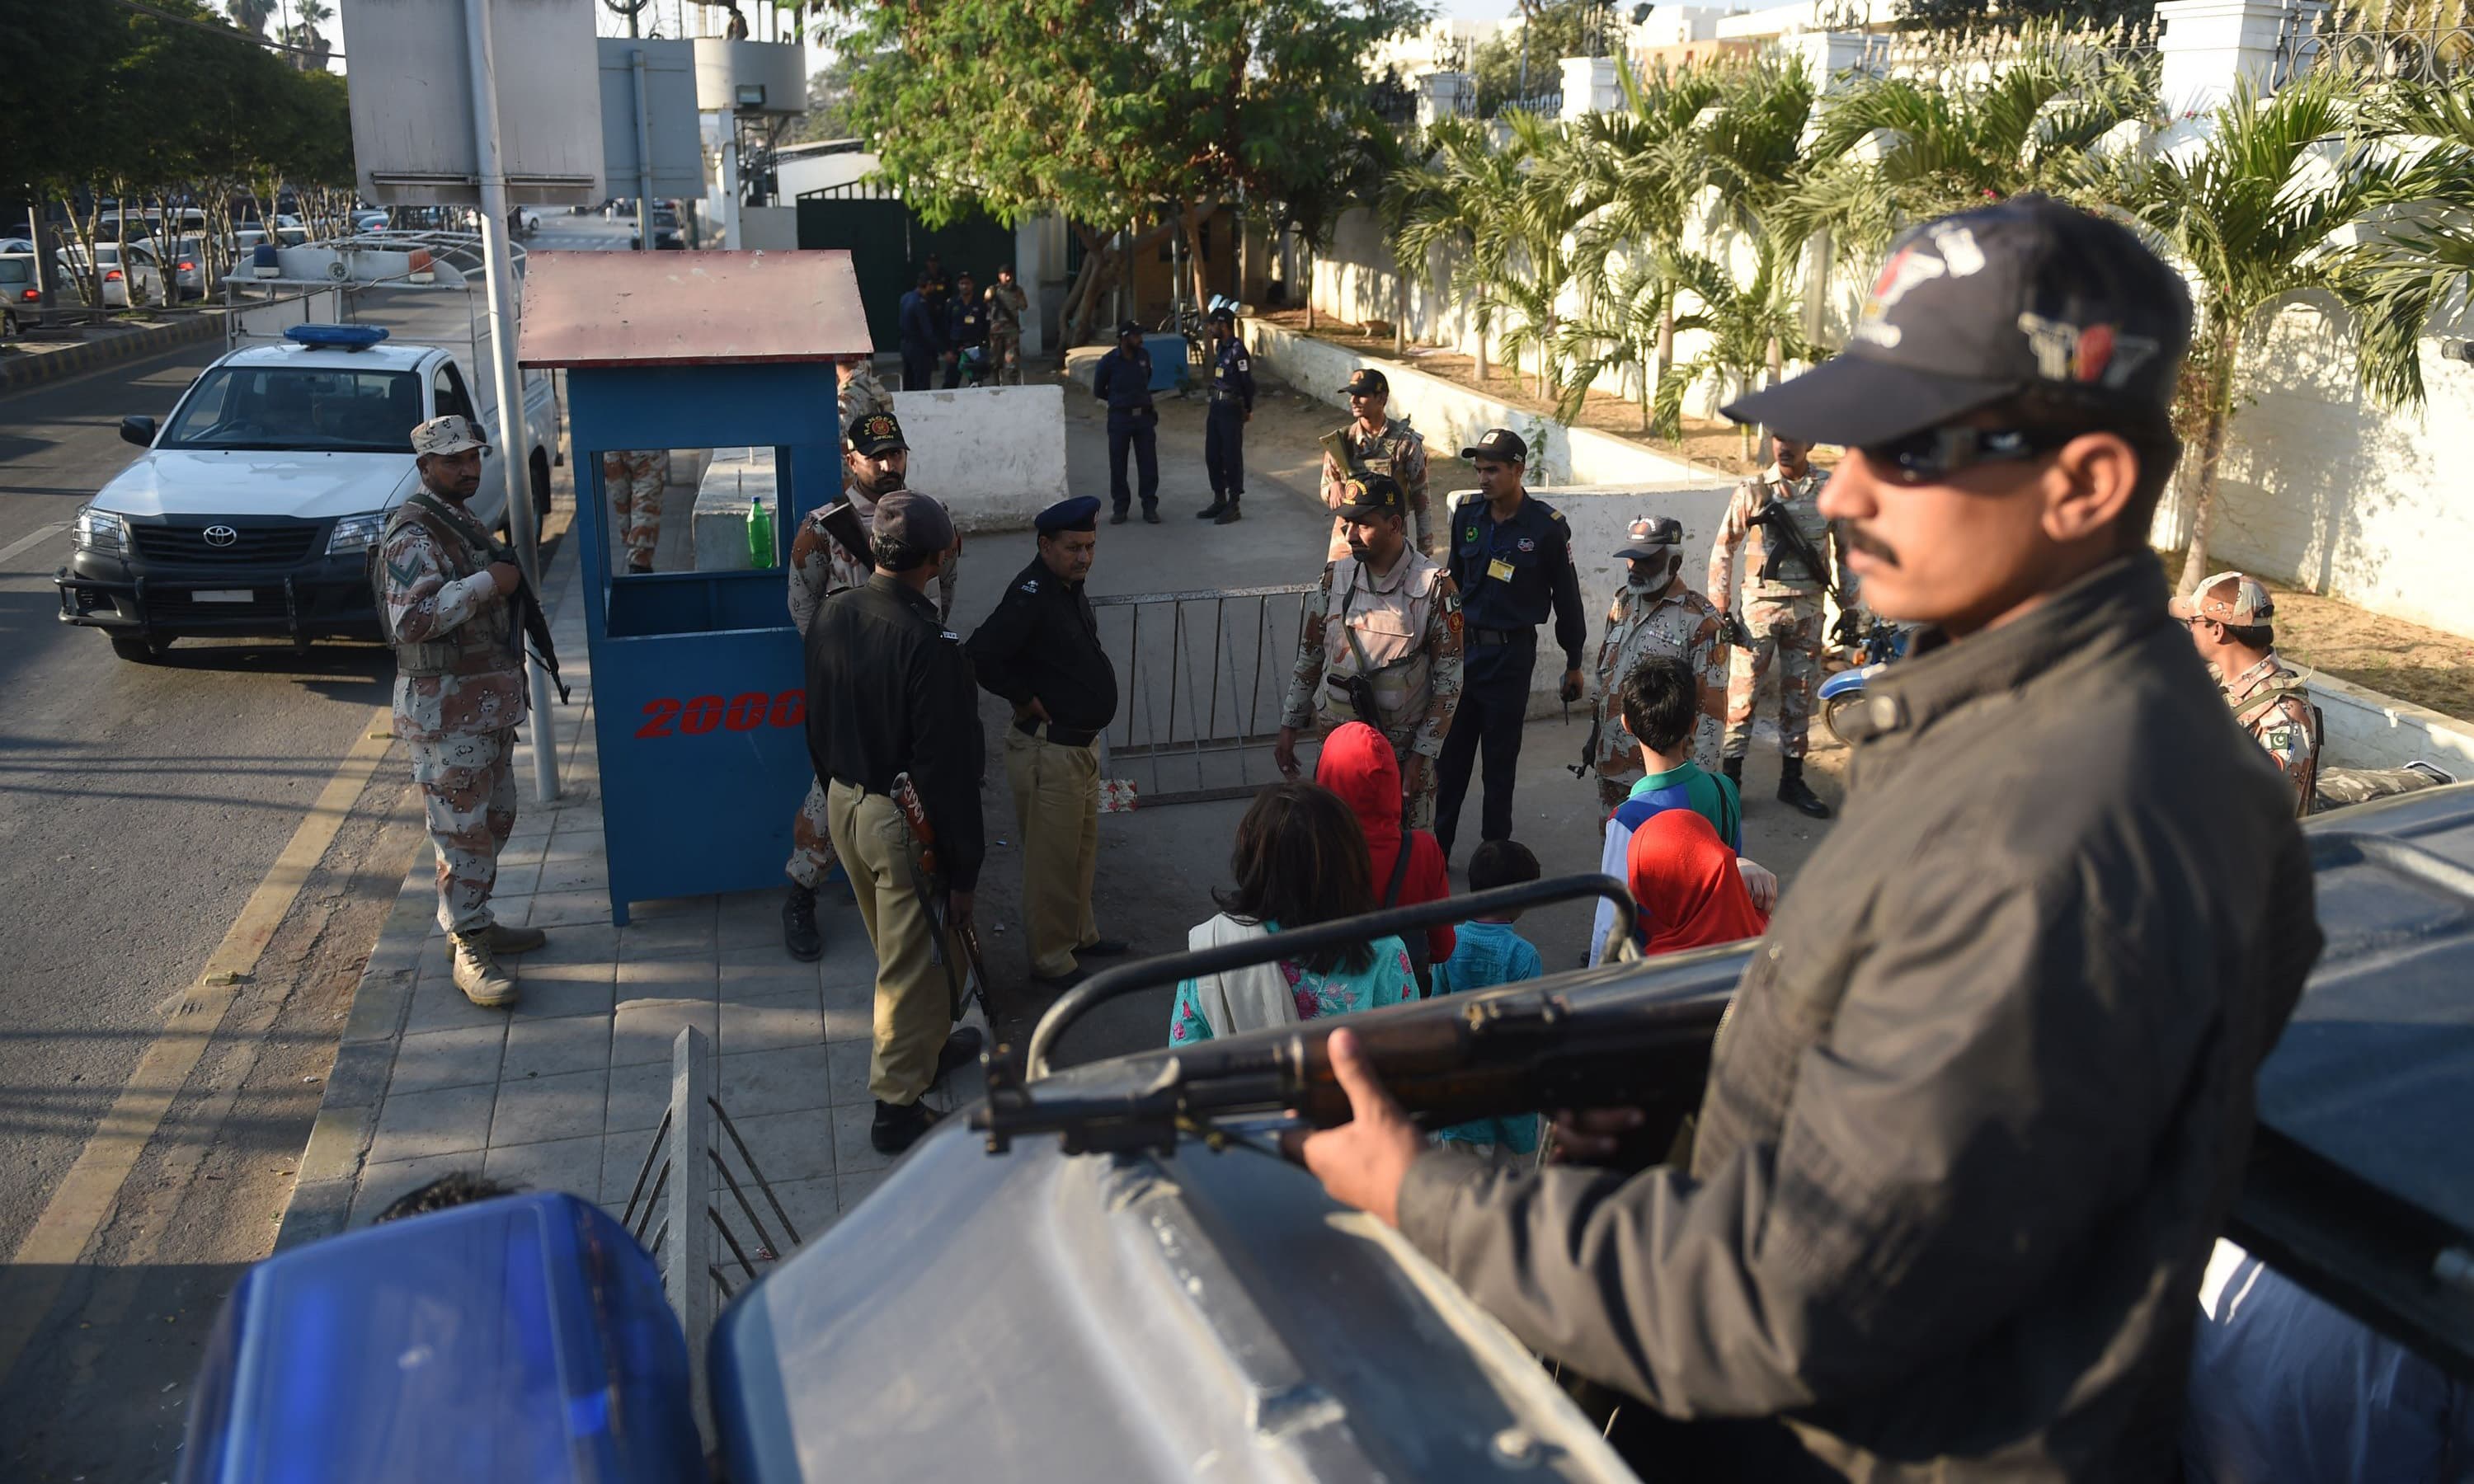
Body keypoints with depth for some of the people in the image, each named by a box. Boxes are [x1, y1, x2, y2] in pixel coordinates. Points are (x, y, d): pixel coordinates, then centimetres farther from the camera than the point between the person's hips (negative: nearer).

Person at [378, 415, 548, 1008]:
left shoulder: (462, 524, 15)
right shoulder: (413, 534, -16)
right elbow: (413, 618, -28)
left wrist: (508, 575, 12)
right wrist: (487, 583, -25)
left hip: (488, 701, 10)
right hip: (446, 708, -10)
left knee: (494, 819, 17)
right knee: (462, 829, -5)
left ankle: (474, 922, 30)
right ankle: (469, 951, 2)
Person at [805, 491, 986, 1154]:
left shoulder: (831, 616, -2)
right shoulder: (930, 645, -26)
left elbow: (817, 723, 10)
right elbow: (947, 769, -23)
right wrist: (964, 867, -15)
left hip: (843, 805, 8)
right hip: (904, 821, -8)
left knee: (895, 946, 25)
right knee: (913, 961, 8)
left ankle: (926, 1046, 45)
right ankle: (898, 1103, 18)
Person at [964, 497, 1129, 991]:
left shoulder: (1070, 585, 7)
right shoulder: (1031, 594, -23)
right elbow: (979, 657, -32)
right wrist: (1026, 698, -21)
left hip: (1082, 743, 10)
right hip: (1048, 750, -10)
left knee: (1081, 849, 23)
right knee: (1051, 858, 2)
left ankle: (1080, 934, 40)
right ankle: (1051, 962, 15)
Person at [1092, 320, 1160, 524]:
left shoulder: (1144, 356, 2)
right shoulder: (1109, 361, -8)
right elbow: (1098, 391, 5)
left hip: (1144, 417, 3)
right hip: (1119, 418, -2)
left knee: (1149, 463, 1)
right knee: (1118, 465, 3)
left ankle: (1150, 507, 10)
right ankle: (1120, 508, 13)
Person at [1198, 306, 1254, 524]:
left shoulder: (1237, 350, -17)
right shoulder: (1220, 347, 11)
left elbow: (1247, 382, -15)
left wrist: (1248, 410, -6)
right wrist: (1213, 407, 18)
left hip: (1232, 408, -9)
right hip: (1216, 406, 9)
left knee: (1232, 457, -2)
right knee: (1212, 455, 12)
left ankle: (1233, 506, 5)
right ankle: (1219, 500, 23)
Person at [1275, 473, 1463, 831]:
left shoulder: (1435, 587, -12)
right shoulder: (1336, 575, 0)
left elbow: (1448, 680, -9)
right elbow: (1309, 656, 10)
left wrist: (1421, 756, -11)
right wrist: (1289, 727, 9)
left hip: (1404, 752, -3)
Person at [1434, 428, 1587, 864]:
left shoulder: (1547, 526, -10)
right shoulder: (1467, 514, 1)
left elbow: (1567, 599, -2)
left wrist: (1574, 663, 3)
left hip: (1511, 653, -4)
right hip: (1463, 647, 4)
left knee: (1500, 759, 6)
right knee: (1450, 752, 9)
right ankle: (1435, 849, 19)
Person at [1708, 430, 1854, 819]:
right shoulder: (1752, 491, -3)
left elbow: (1847, 549, 10)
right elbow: (1723, 550, -1)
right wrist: (1720, 609, -5)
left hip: (1808, 608, 2)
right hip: (1760, 605, -2)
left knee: (1799, 695, 10)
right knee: (1742, 690, -3)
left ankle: (1792, 780, 21)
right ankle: (1730, 779, 6)